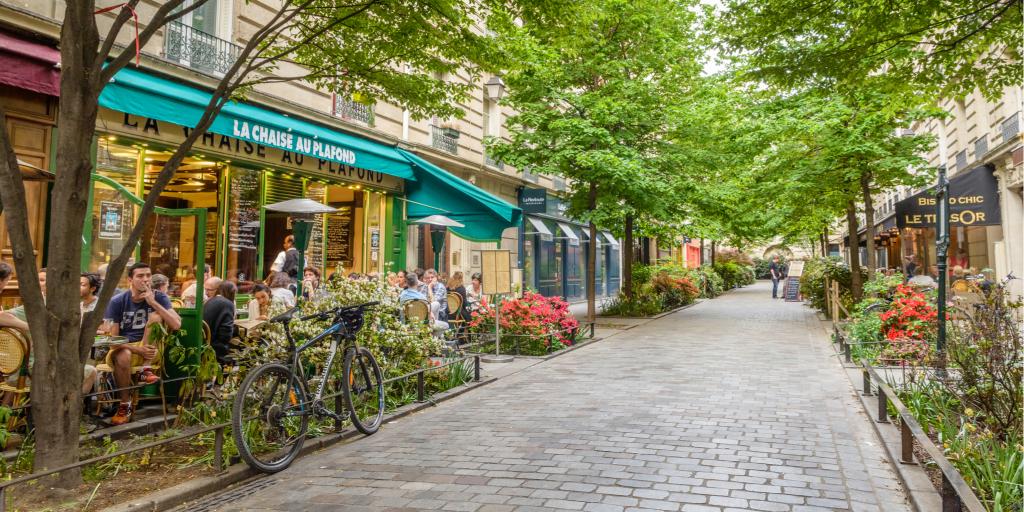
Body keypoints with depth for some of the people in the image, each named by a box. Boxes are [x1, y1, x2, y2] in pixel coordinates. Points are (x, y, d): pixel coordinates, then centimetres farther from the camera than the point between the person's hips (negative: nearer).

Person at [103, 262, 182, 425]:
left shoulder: (159, 297, -5)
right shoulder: (117, 302, -7)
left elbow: (176, 325, -21)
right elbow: (112, 338, -10)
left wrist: (153, 302, -26)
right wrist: (136, 349, -27)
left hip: (148, 346, 1)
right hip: (123, 347, -1)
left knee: (155, 316, -23)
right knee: (124, 356, -37)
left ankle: (146, 369, -23)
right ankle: (125, 405, -16)